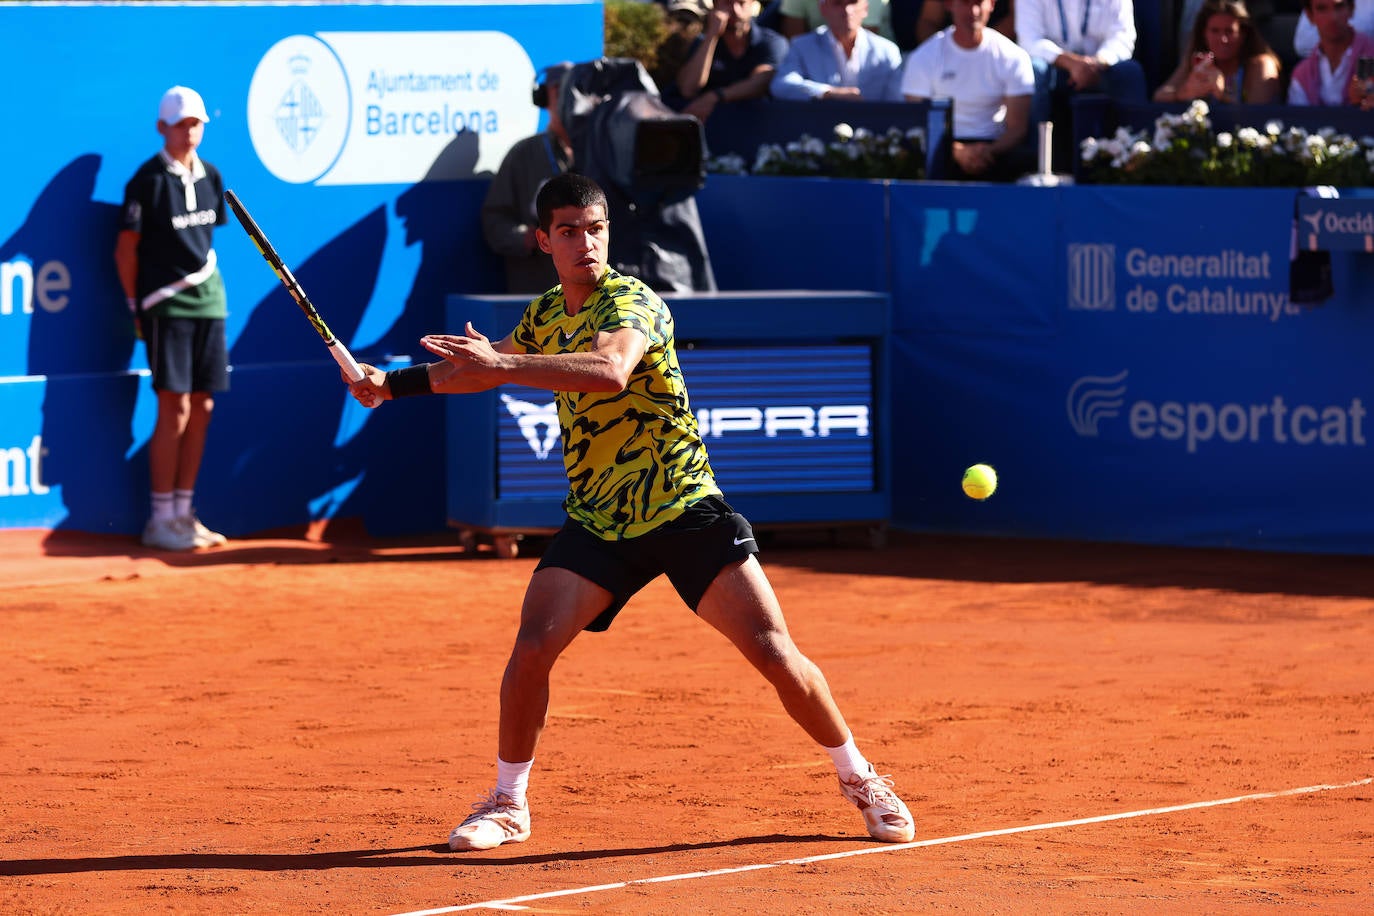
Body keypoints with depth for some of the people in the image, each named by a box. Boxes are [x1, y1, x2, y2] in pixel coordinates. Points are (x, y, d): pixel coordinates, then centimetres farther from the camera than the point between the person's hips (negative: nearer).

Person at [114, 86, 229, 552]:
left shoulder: (210, 177, 10)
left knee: (202, 408, 6)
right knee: (174, 409, -8)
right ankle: (160, 520, -3)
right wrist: (136, 307, -4)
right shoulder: (148, 181, -8)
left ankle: (183, 512, 13)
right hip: (166, 304, -6)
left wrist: (206, 280, 13)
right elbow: (126, 250, -4)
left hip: (208, 301, 6)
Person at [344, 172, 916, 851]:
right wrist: (395, 383, 20)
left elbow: (609, 369, -38)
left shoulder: (632, 302, -15)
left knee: (774, 653, -11)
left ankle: (860, 780, 10)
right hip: (596, 523, 5)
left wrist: (503, 363, -44)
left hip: (685, 509, -5)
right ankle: (508, 803, 4)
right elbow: (479, 371, 28)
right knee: (532, 649, -15)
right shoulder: (545, 316, 8)